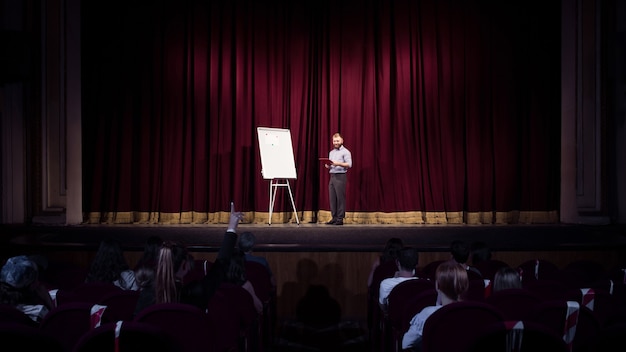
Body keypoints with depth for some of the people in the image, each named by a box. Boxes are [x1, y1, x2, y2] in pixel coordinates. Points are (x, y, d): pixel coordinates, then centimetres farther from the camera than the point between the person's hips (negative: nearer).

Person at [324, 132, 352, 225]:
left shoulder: (345, 152, -1)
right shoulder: (331, 152, 20)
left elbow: (349, 164, -11)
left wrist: (338, 163, -22)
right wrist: (328, 166, 2)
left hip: (340, 176, -7)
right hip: (332, 176, 7)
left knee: (340, 198, -8)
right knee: (332, 198, 3)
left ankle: (340, 219, -7)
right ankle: (334, 218, 7)